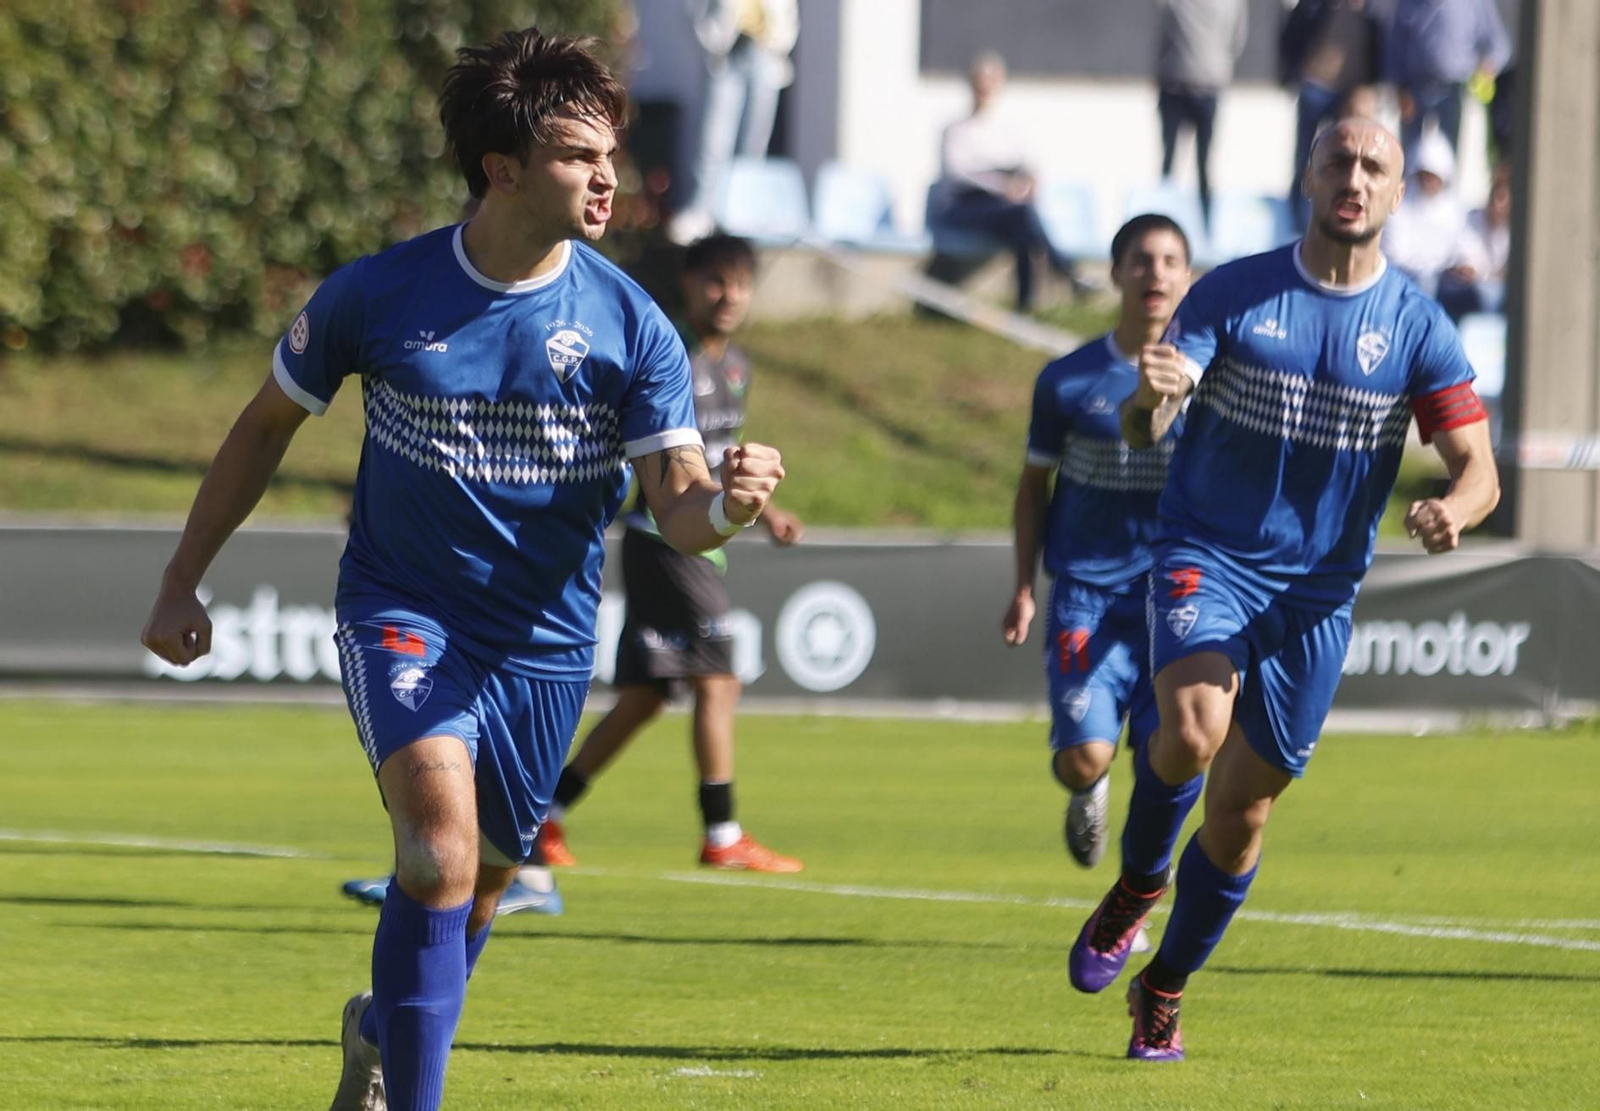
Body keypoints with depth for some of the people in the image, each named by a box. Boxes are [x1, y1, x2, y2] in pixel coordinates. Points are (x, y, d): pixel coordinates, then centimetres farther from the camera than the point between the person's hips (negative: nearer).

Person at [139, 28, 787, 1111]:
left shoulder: (629, 323, -7)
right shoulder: (379, 293, -8)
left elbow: (678, 507, -12)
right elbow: (268, 422, 8)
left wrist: (726, 504, -36)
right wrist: (183, 580, 9)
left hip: (542, 642, 3)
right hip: (401, 610, -3)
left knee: (481, 880, 15)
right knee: (443, 846, -25)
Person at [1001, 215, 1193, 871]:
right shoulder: (1069, 381, 0)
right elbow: (1034, 485, 10)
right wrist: (1024, 588, 5)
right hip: (1085, 590, -1)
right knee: (1083, 756, -10)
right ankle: (1089, 791, 27)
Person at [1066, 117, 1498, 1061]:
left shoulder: (1419, 327, 0)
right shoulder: (1233, 294, -2)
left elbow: (1479, 468, -1)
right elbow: (1141, 429, -9)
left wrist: (1455, 510, -26)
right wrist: (1152, 399, -34)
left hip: (1317, 590, 2)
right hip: (1207, 557, -2)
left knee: (1243, 809, 3)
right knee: (1195, 726, -29)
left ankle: (1164, 990, 26)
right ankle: (1136, 886, 1)